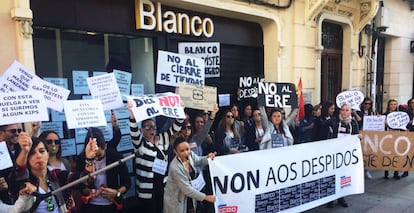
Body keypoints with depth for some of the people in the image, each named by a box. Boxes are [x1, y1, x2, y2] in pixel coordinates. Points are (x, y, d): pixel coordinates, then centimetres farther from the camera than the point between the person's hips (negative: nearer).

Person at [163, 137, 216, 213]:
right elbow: (186, 189, -26)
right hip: (176, 201, -6)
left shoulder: (190, 155, -13)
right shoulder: (175, 168, -31)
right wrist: (205, 197, -21)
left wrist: (208, 158, -11)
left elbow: (199, 161, 10)